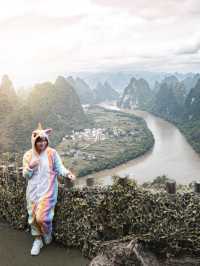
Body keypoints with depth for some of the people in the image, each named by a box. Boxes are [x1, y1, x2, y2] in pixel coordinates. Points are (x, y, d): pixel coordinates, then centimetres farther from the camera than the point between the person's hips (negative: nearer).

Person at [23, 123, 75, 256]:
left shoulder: (52, 153, -7)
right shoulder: (28, 155, -1)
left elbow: (60, 168, -5)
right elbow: (26, 175, 3)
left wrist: (68, 173, -25)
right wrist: (31, 167, -17)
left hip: (47, 190, -3)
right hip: (33, 190, 3)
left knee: (42, 217, -9)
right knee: (33, 216, 9)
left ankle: (47, 234, 25)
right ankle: (38, 239, 32)